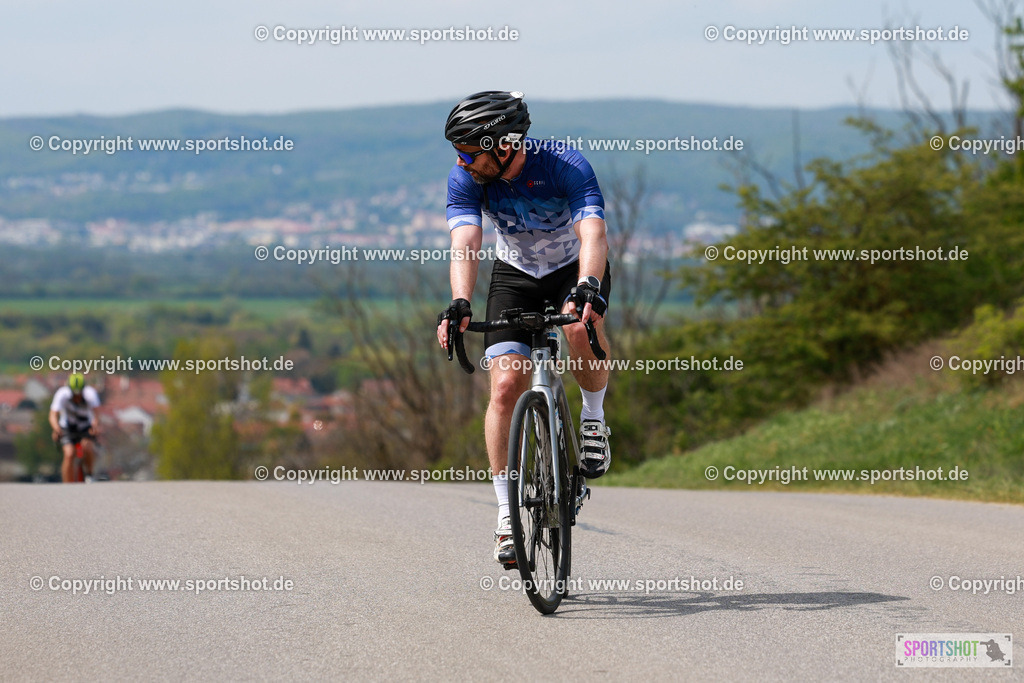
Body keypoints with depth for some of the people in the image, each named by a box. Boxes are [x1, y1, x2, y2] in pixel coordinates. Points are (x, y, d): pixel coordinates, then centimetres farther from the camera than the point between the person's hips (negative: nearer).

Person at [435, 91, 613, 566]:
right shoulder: (465, 179, -23)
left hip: (575, 268, -2)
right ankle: (506, 514, -6)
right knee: (506, 385, -14)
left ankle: (594, 419, -6)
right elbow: (465, 245, -34)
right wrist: (460, 304, -53)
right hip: (515, 274, 3)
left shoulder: (565, 165, -32)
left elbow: (593, 233, -44)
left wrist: (587, 289, -63)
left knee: (581, 328, -36)